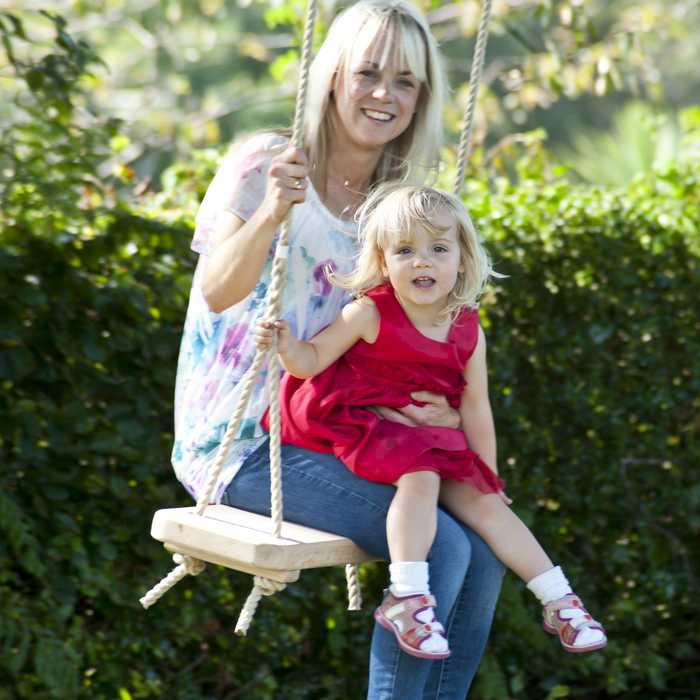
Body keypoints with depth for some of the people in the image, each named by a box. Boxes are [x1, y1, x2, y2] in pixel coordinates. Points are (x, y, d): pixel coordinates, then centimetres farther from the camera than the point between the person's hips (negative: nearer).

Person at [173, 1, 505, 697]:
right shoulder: (266, 163, -8)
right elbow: (218, 291, -22)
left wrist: (438, 405, -4)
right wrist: (269, 214, -40)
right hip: (241, 442, -7)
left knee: (483, 548, -8)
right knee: (438, 548, -21)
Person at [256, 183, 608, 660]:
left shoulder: (468, 331, -1)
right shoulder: (369, 313, -12)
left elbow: (476, 409, 6)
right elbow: (312, 361, -9)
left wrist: (488, 479, 10)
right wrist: (286, 345, -32)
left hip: (424, 445, 5)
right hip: (359, 430, -5)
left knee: (484, 503, -1)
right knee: (420, 477, -31)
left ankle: (559, 601, 8)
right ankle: (406, 598, -31)